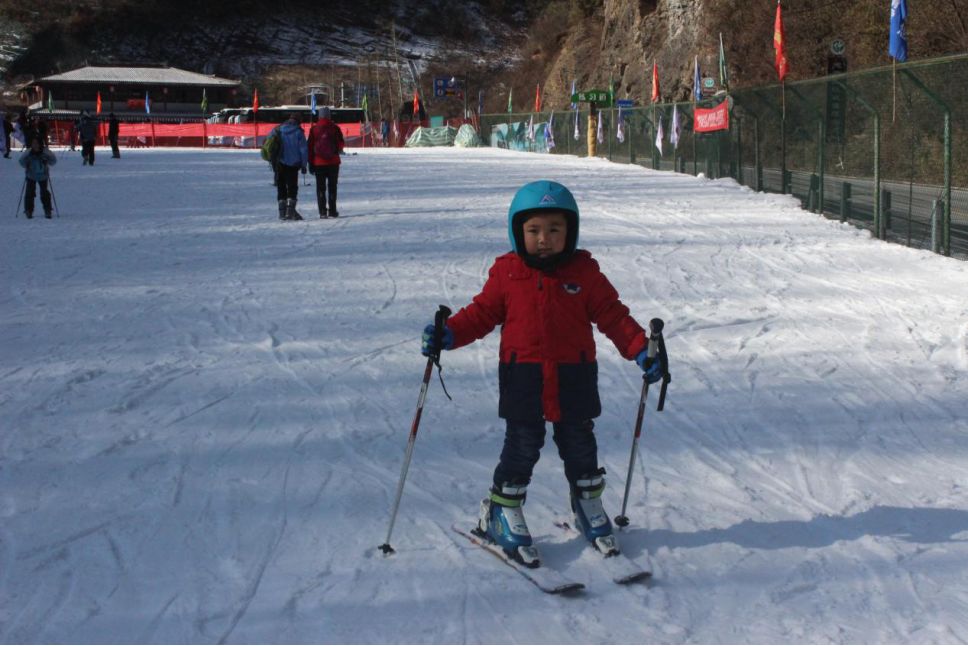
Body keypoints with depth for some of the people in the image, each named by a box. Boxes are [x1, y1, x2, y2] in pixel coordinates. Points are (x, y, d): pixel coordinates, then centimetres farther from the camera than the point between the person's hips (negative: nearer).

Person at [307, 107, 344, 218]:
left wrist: (311, 163, 4)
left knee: (320, 188, 5)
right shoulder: (335, 128, -3)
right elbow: (341, 144, 4)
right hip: (333, 162, 0)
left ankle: (322, 211, 0)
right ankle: (332, 211, 5)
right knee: (332, 187, 7)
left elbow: (310, 147, 0)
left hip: (319, 163, 0)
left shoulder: (314, 129, -1)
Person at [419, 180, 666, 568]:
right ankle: (501, 513, 17)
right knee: (522, 447, 1)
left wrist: (640, 349, -7)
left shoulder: (585, 273, 0)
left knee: (580, 446, 12)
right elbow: (482, 313, 4)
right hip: (523, 379, -1)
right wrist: (449, 335, -10)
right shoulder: (507, 273, -1)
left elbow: (613, 315, 3)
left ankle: (588, 505, 33)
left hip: (574, 378, 2)